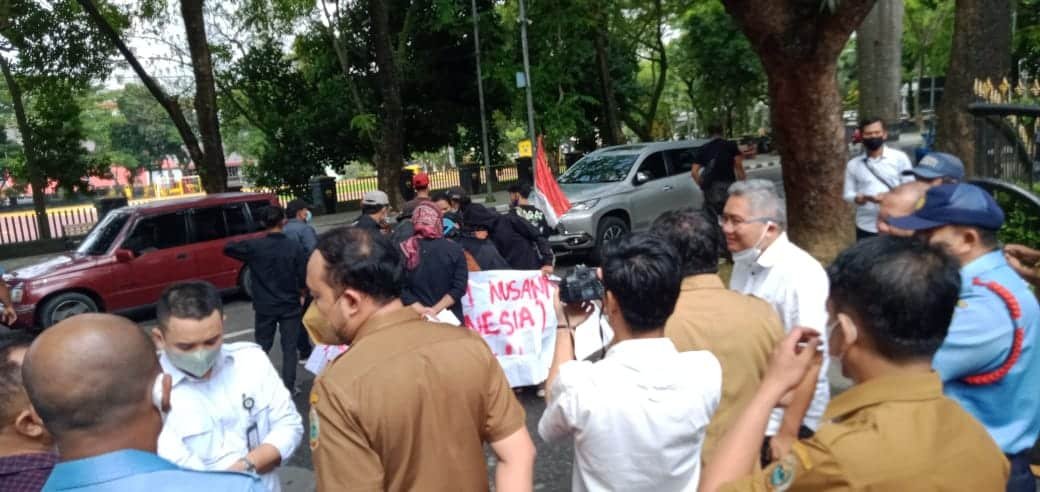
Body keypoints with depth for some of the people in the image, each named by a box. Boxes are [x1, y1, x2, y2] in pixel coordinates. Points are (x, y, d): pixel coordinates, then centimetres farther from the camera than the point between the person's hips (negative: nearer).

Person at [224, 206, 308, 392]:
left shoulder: (254, 246, -9)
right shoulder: (295, 247, -11)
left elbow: (228, 249, 7)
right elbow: (304, 279, -8)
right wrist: (301, 295, 11)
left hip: (264, 307, 1)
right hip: (290, 306, -1)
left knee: (262, 346, 16)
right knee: (289, 348, 8)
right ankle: (288, 387, 8)